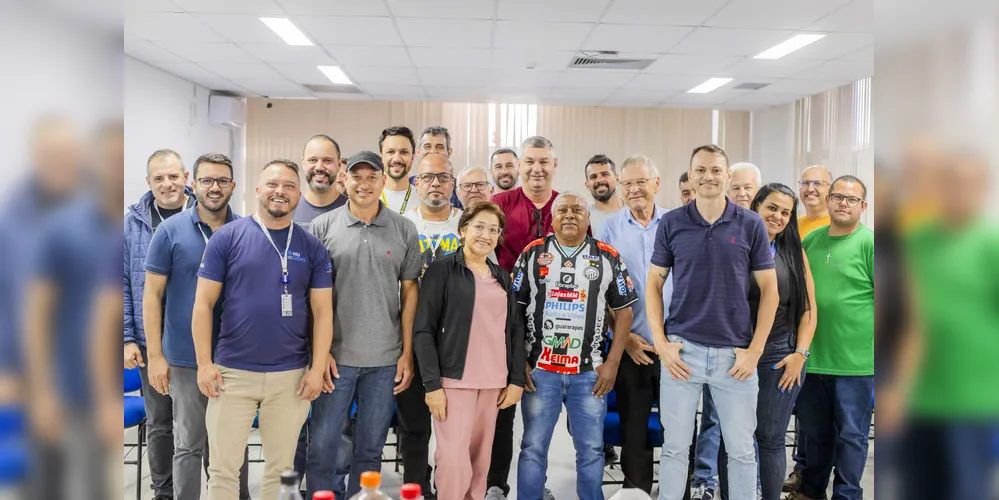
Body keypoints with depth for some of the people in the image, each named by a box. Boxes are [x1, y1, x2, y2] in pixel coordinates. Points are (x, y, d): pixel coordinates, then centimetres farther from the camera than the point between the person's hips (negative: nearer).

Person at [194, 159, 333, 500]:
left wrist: (318, 368, -4)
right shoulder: (227, 237, -1)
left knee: (281, 466, 14)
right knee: (223, 468, 7)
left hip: (291, 375, 2)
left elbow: (322, 311, 3)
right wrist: (204, 363, -7)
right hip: (232, 371, -1)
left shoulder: (312, 248, 4)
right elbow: (203, 303, -2)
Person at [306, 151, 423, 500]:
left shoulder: (404, 230, 3)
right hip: (335, 356, -1)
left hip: (385, 359, 1)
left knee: (371, 448, 11)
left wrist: (407, 354, 1)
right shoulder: (323, 226, 0)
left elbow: (409, 291, 5)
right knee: (322, 445, 6)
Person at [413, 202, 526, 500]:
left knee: (481, 458, 10)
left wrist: (517, 379, 6)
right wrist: (432, 383, -13)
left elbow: (516, 329, 15)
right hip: (454, 379, -5)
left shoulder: (502, 277, 13)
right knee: (454, 458, -8)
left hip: (494, 382, 5)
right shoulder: (442, 270, -3)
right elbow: (424, 330, -7)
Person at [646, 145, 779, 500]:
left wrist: (755, 350, -4)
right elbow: (653, 285, 5)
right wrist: (661, 343, -4)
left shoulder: (751, 225, -1)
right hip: (682, 350, 0)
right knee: (675, 447, 9)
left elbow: (769, 289, 2)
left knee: (741, 450, 11)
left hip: (734, 355, 0)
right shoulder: (671, 224, 1)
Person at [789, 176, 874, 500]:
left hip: (855, 361, -5)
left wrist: (877, 349, -13)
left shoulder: (869, 243, -9)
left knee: (850, 434, 7)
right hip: (812, 357, 6)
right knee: (814, 431, 18)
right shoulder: (811, 240, 8)